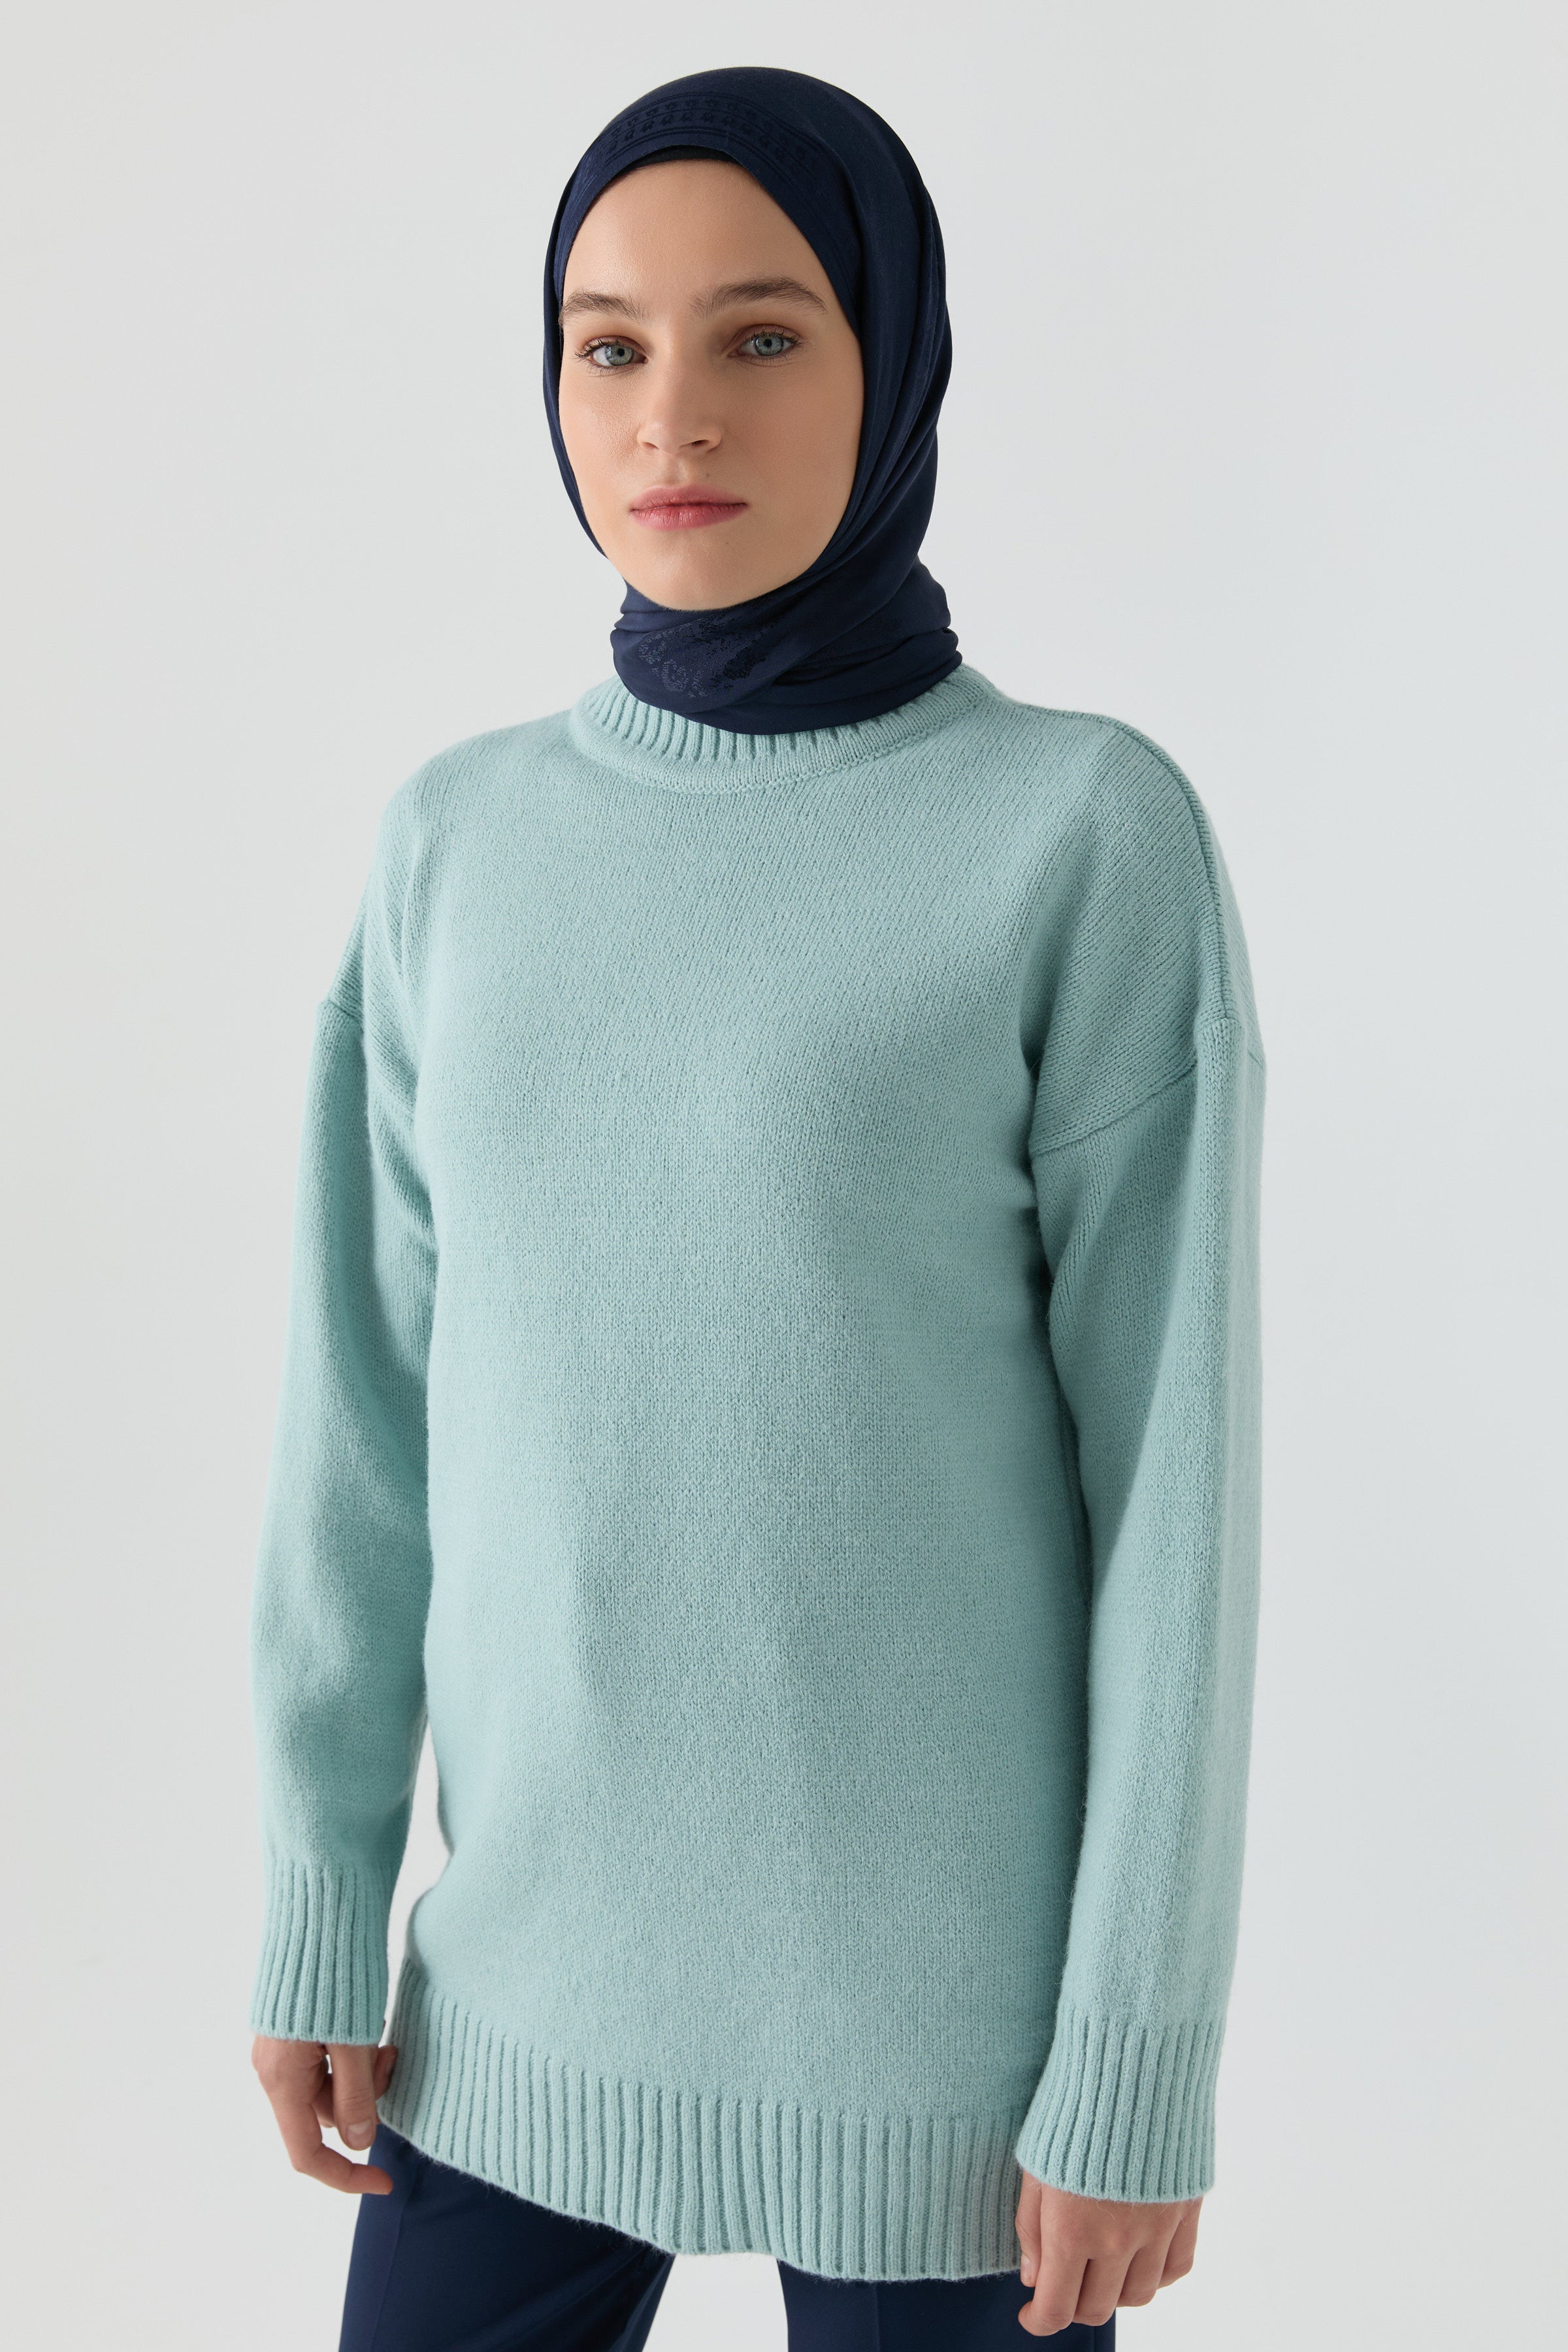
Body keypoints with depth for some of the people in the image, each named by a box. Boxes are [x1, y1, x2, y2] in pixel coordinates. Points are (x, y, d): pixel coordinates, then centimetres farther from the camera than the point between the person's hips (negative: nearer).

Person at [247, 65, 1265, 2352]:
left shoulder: (1097, 841, -10)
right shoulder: (465, 841, 3)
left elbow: (1175, 1467, -10)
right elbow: (374, 1406, 5)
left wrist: (1142, 2056, -10)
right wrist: (319, 1905, 5)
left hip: (949, 1991, -4)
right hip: (542, 1963, 4)